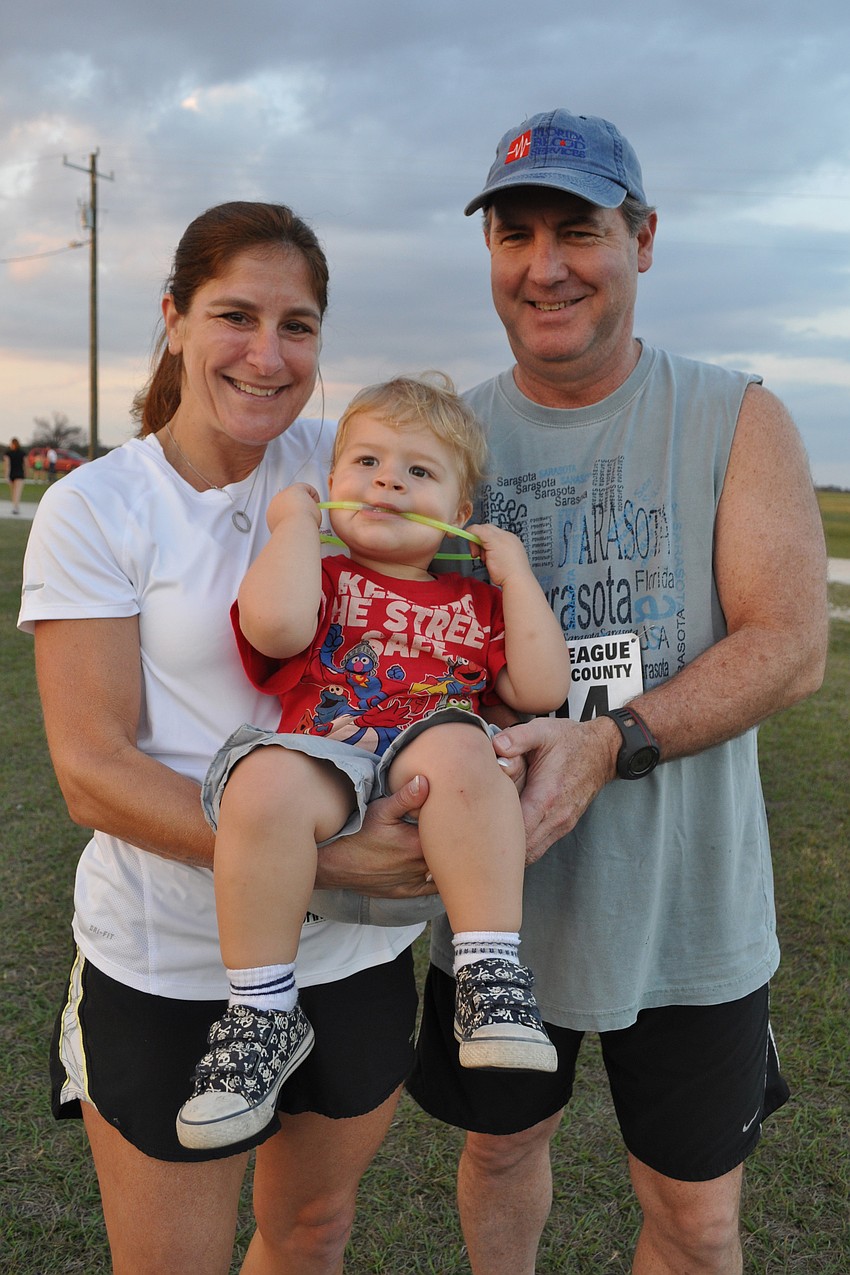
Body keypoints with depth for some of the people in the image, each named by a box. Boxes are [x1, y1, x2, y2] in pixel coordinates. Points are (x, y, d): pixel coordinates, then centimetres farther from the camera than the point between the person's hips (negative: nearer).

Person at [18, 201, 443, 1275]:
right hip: (171, 965, -3)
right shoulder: (93, 509, -10)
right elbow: (93, 772, -16)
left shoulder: (338, 466, 0)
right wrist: (319, 855, -25)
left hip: (362, 944, 4)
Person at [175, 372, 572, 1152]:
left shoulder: (475, 603, 25)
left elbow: (542, 691, 11)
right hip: (321, 764, 0)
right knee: (268, 781, -36)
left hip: (437, 802, 1)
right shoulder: (318, 576, 17)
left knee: (459, 747, -35)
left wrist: (515, 572, 13)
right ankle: (264, 1014, -17)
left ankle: (492, 979, -26)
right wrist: (295, 521, 5)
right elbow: (275, 625, -9)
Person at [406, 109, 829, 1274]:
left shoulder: (737, 422, -5)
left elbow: (791, 647, -14)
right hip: (494, 893, 2)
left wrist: (610, 742, -28)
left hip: (683, 908, -2)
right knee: (502, 1143, 24)